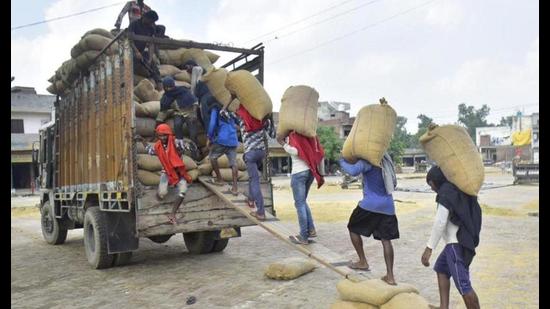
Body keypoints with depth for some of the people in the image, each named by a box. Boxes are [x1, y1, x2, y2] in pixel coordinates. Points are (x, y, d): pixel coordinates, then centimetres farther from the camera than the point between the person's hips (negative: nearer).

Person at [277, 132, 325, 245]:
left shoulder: (293, 135, -8)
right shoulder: (309, 134, 10)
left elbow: (295, 151, -20)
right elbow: (320, 153, 9)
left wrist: (283, 143, -10)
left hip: (299, 172, -7)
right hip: (310, 171, 7)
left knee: (300, 204, 1)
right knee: (303, 201, 20)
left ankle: (304, 236, 4)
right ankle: (311, 230, 18)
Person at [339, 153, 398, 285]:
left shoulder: (368, 160, -8)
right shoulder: (385, 159, 15)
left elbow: (354, 171, -27)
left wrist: (342, 161, -7)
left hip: (371, 203, -6)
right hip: (387, 205, 7)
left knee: (353, 228, 15)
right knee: (386, 239, 6)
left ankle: (363, 262, 17)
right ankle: (390, 276, 4)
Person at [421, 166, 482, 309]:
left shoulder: (446, 192, -14)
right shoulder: (459, 189, 13)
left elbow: (440, 223, -21)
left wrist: (429, 248, -20)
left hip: (457, 244, -11)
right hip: (460, 241, 11)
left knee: (463, 284, -6)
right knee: (441, 268, 22)